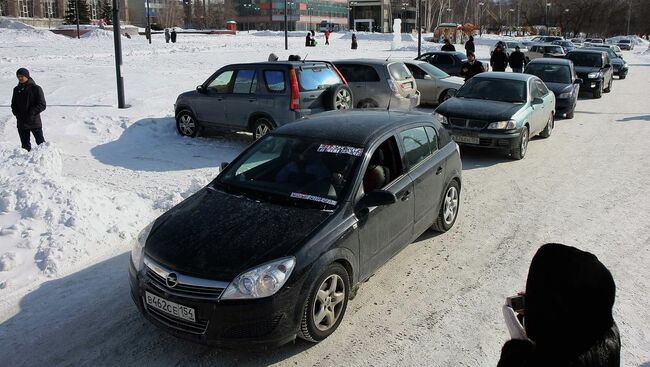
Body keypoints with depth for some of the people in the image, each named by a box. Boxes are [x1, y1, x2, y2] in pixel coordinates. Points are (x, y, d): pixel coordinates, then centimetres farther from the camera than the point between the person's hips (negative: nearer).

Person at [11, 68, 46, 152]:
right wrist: (17, 113, -3)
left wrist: (31, 113, -17)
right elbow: (13, 104, 16)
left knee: (41, 143, -2)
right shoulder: (16, 89, 10)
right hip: (21, 122, 5)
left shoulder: (36, 88, -5)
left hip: (35, 122, -5)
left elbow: (42, 105, -8)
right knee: (25, 145, 11)